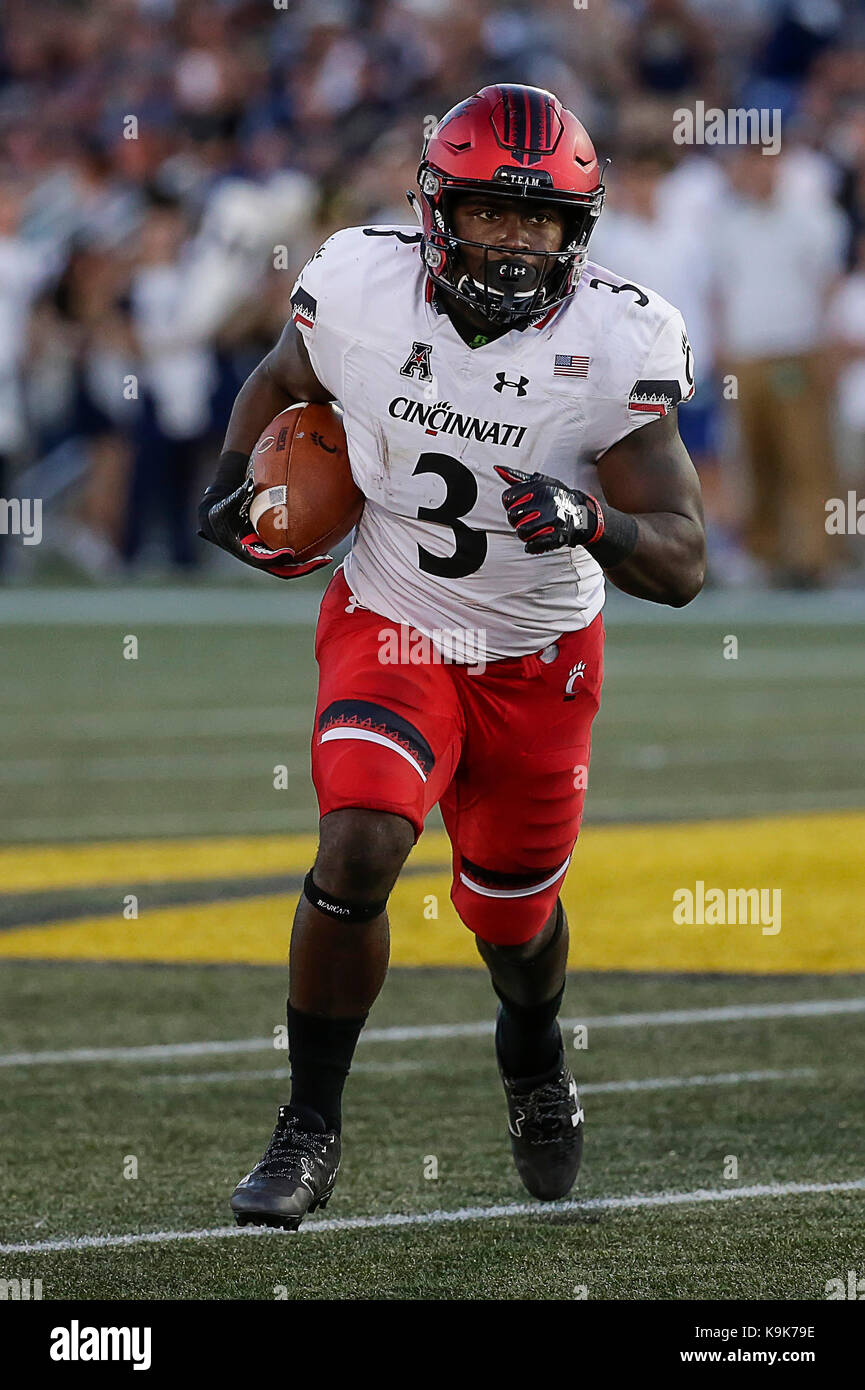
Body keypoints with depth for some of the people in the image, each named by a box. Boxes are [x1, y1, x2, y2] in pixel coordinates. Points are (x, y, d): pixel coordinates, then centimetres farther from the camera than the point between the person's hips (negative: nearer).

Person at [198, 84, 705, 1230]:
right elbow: (281, 381, 9)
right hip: (390, 625, 0)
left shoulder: (613, 347, -21)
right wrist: (235, 479, -7)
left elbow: (682, 564, -22)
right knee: (359, 852, -23)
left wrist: (592, 520, -41)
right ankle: (310, 1132, -7)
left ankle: (534, 1057, 53)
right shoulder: (362, 293, -17)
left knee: (511, 912, 15)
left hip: (540, 660, 1)